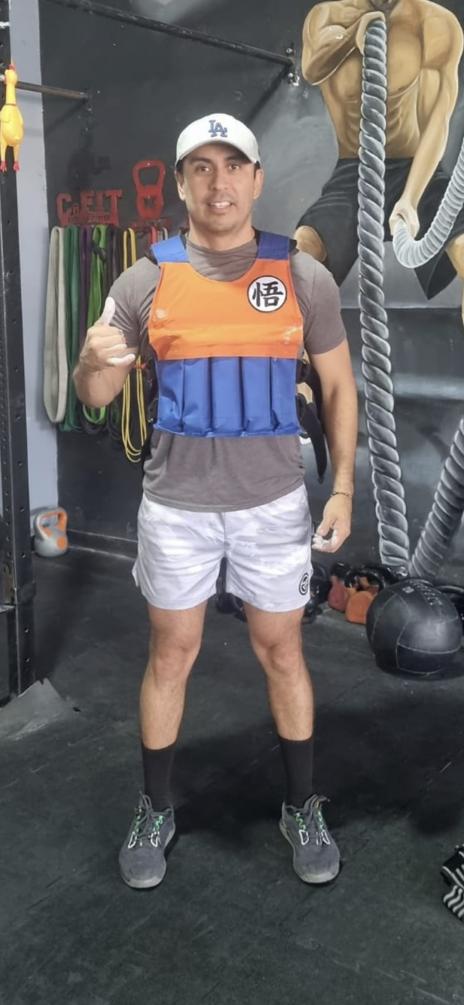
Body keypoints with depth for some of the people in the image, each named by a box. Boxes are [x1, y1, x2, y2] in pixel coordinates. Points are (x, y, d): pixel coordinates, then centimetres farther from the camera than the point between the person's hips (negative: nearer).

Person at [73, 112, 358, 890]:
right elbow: (94, 398, 2)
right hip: (176, 504, 0)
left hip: (274, 502, 0)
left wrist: (343, 487, -1)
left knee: (282, 653, 11)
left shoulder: (305, 277, -3)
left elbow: (338, 387, 6)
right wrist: (93, 362, -22)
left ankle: (303, 808, 31)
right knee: (170, 655, 11)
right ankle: (155, 811, 30)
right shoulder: (144, 281, -3)